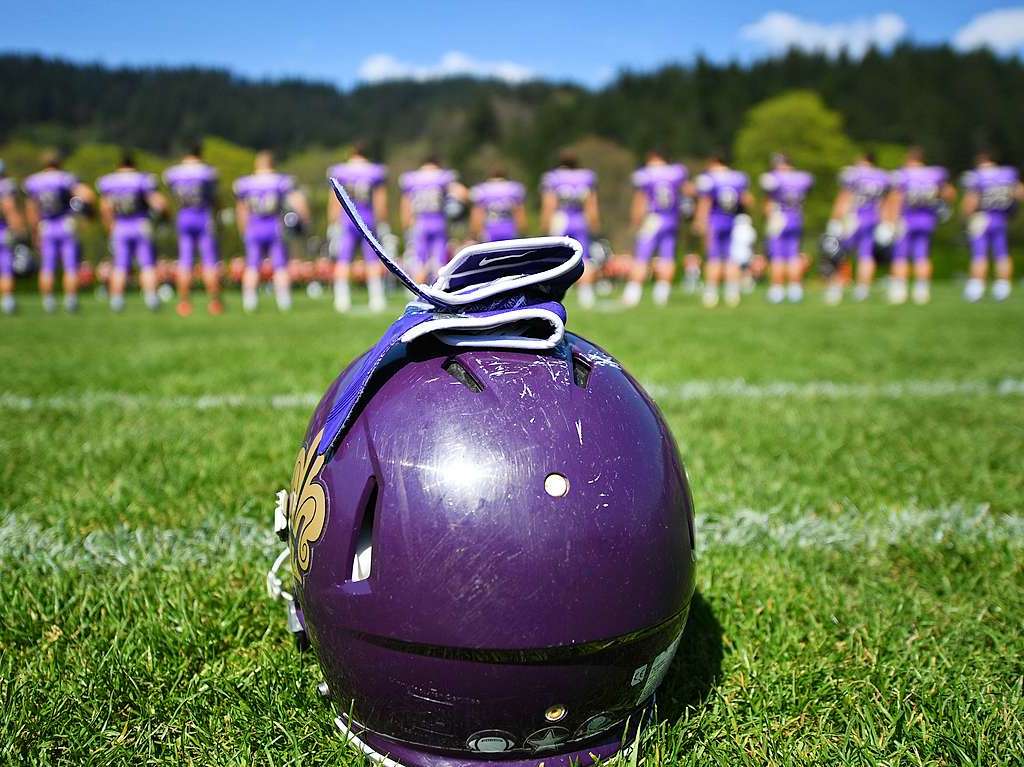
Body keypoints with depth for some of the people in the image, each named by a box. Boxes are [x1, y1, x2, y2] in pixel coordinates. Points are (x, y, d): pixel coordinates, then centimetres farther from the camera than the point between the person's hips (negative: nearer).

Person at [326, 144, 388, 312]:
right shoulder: (376, 173, 3)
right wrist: (382, 225, 10)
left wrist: (333, 226, 6)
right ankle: (377, 298, 5)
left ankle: (342, 298, -5)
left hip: (346, 222, 0)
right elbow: (380, 203, 4)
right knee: (373, 262, 5)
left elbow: (334, 203, 2)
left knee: (342, 261, 2)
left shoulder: (339, 173, 2)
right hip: (369, 221, 0)